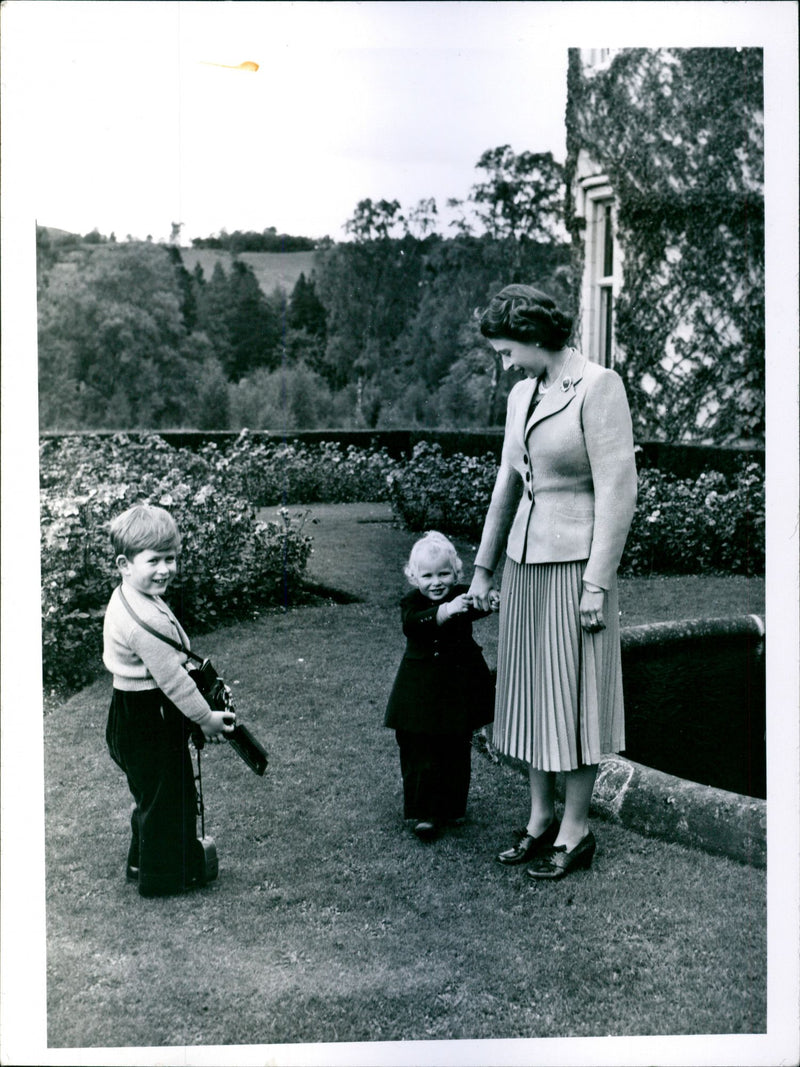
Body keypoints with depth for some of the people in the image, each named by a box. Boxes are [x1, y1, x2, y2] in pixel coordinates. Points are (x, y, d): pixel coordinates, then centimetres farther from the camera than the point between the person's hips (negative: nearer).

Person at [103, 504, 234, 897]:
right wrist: (206, 718, -12)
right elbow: (173, 679, -24)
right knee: (167, 796, 7)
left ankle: (142, 863, 41)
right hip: (151, 720, -10)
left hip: (131, 713, 10)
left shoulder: (126, 598, 3)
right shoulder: (146, 621, -30)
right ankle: (167, 875, 24)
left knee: (151, 794, 25)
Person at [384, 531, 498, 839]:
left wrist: (489, 601, -52)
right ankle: (426, 811, 10)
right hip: (421, 691, -1)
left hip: (458, 689, 2)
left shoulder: (462, 596, -5)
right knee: (419, 753, 0)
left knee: (456, 752, 12)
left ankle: (450, 807, 28)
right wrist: (445, 612, -46)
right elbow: (411, 625, -30)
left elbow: (477, 607, -27)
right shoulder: (412, 602, -8)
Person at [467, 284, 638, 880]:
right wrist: (484, 568, 20)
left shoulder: (599, 387, -12)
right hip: (525, 561, 7)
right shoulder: (523, 395, 11)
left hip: (576, 563, -7)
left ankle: (576, 830, 14)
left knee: (572, 696, 1)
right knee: (530, 692, 12)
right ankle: (541, 818, 25)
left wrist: (598, 582, -17)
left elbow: (618, 489, -15)